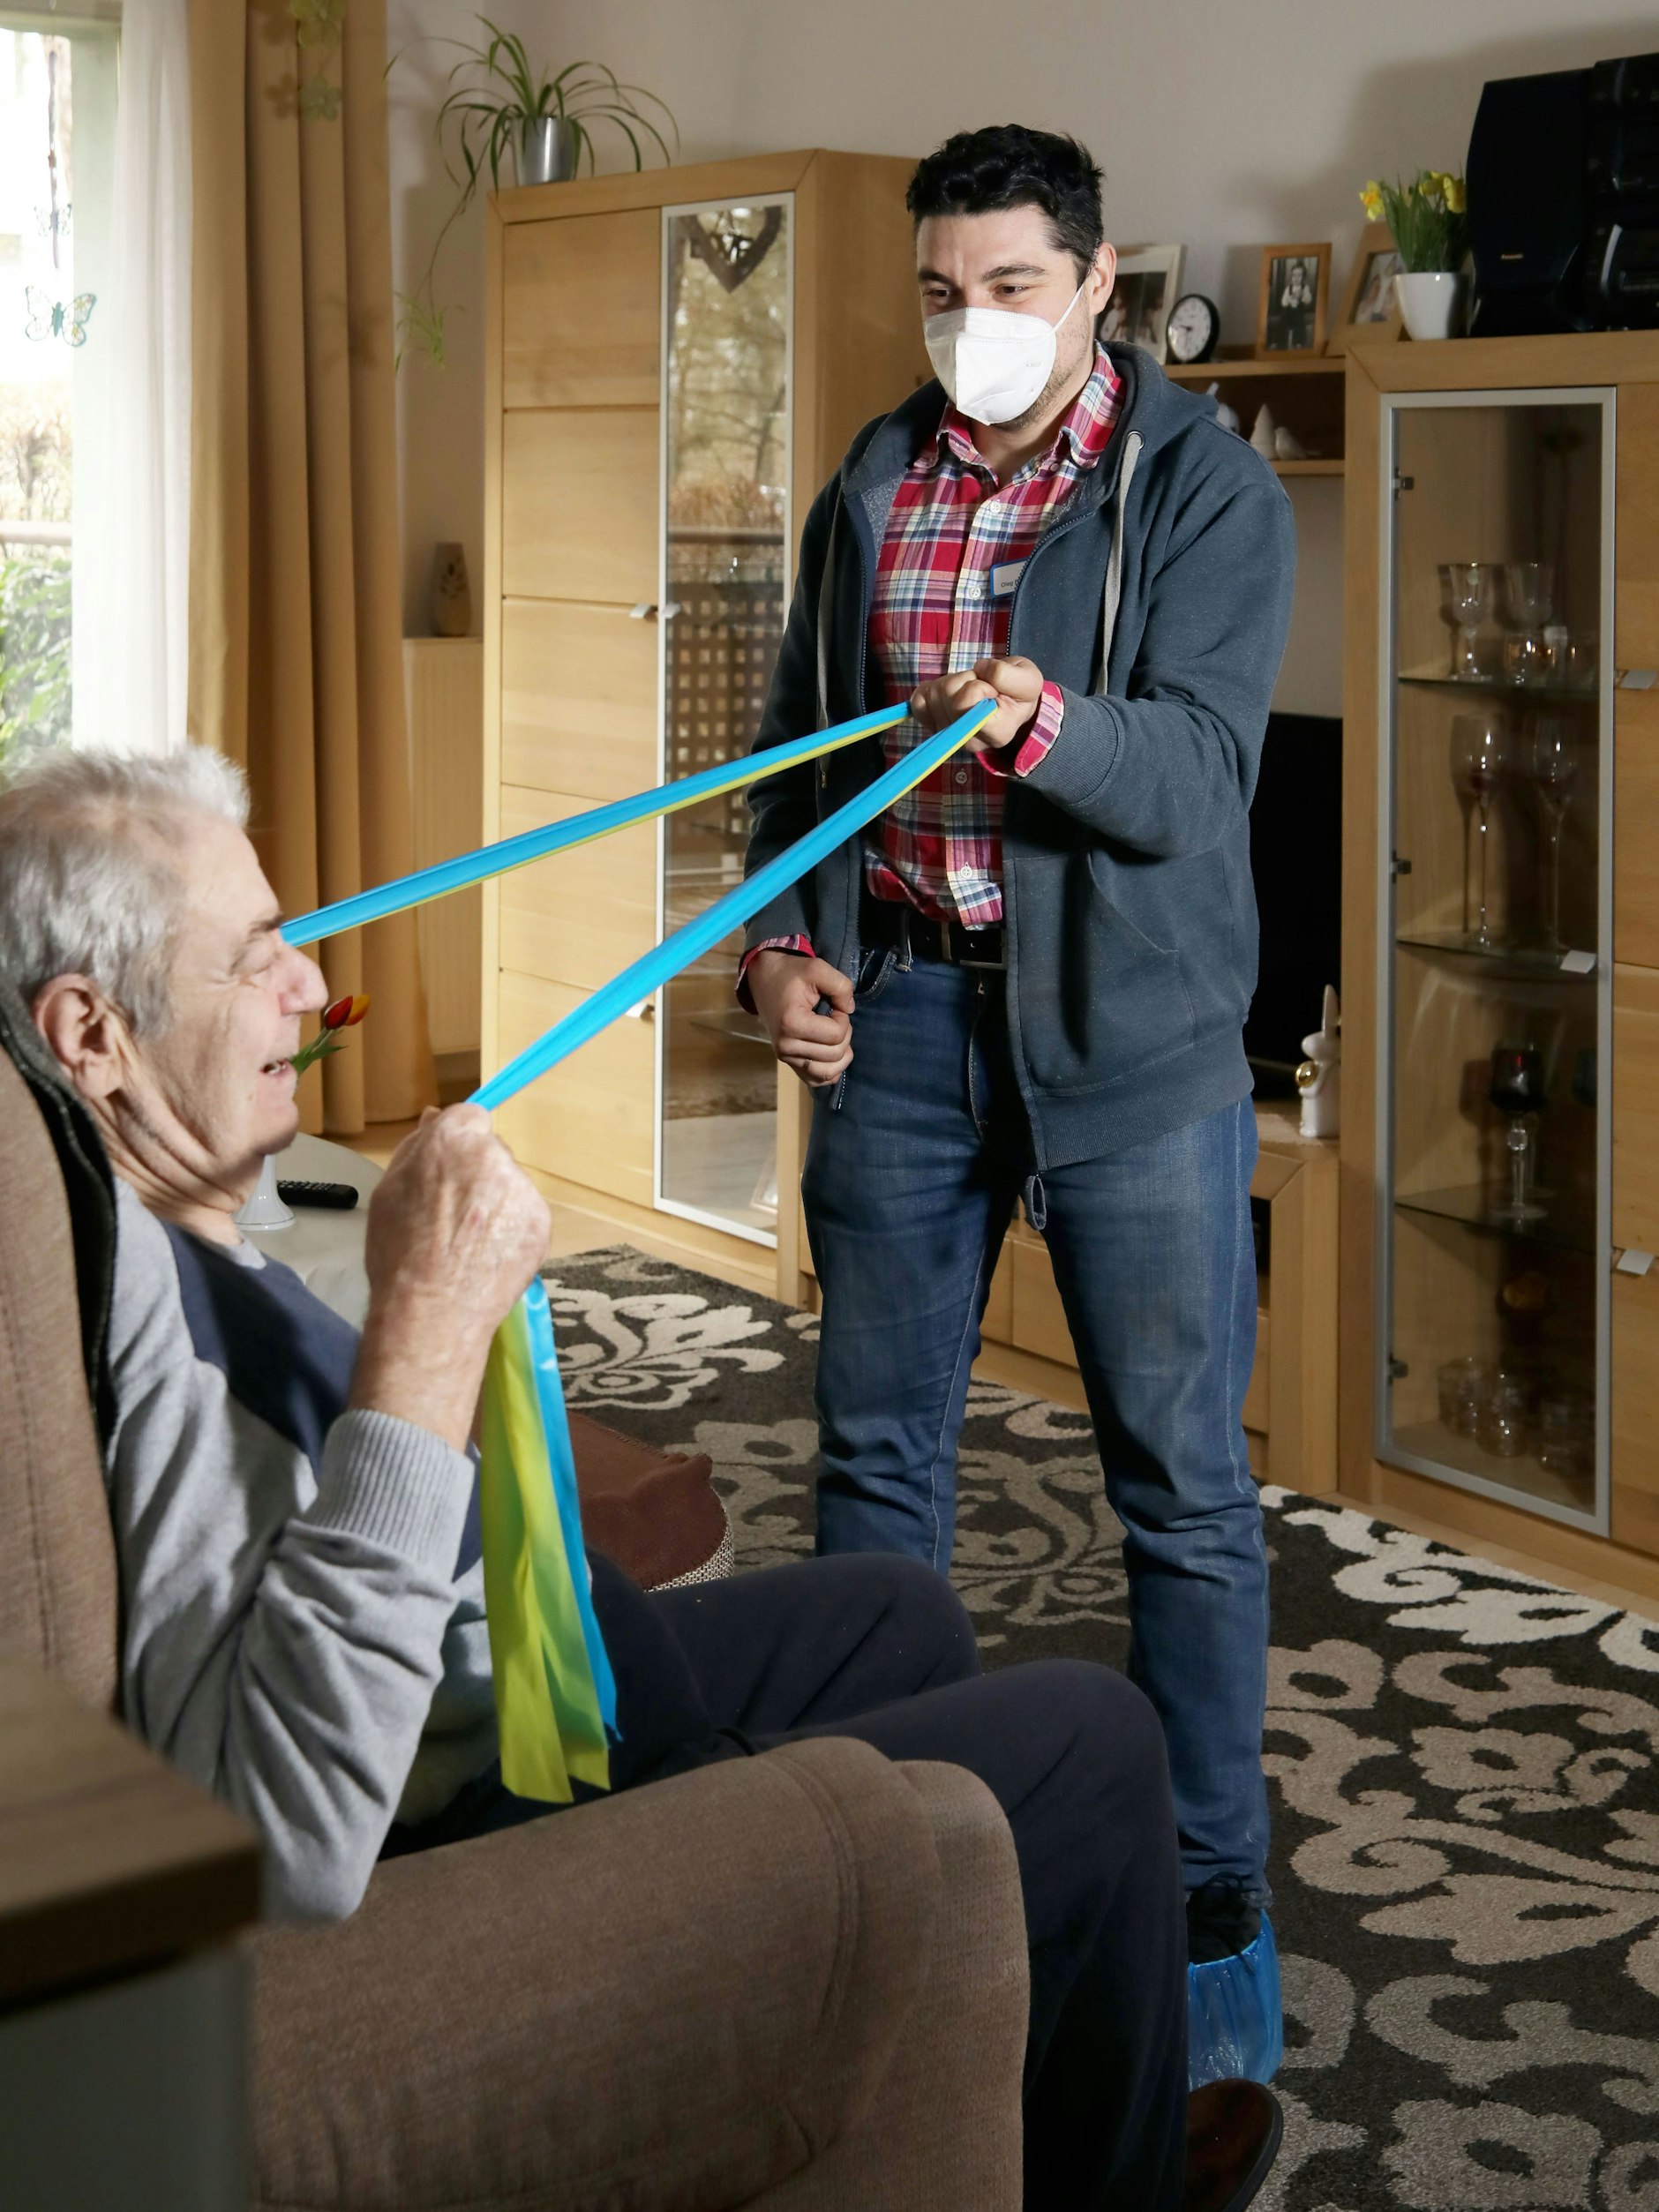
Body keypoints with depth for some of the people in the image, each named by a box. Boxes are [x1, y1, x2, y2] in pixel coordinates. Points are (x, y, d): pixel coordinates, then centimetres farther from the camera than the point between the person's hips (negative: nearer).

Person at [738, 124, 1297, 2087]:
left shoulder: (1204, 488, -6)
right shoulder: (872, 487, 9)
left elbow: (1196, 777, -17)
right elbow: (797, 739, 17)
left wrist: (1032, 721, -37)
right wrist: (779, 939, 1)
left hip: (1130, 1035, -4)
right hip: (898, 1012, 5)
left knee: (1181, 1479, 1)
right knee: (874, 1441, 12)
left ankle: (1212, 1905, 13)